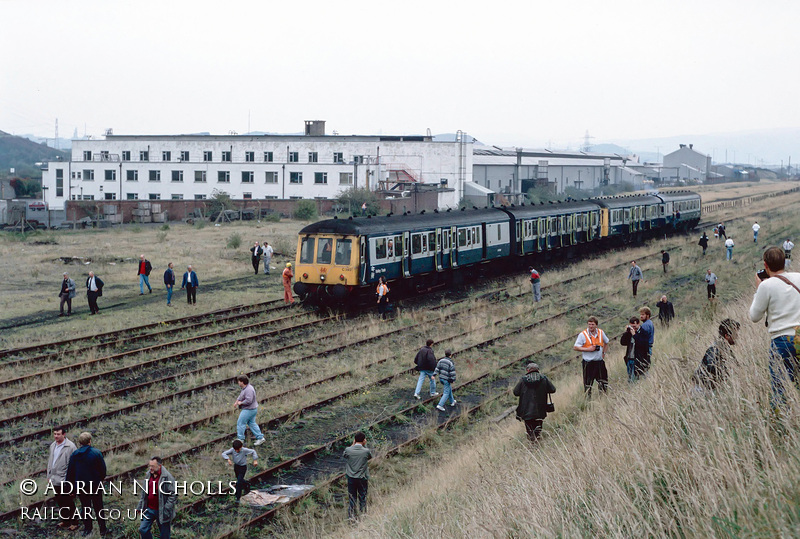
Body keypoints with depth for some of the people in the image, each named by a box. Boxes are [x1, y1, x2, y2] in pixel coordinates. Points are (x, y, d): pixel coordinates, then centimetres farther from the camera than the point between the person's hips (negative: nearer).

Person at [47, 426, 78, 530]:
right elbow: (50, 461, 20)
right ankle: (65, 521, 28)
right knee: (60, 502, 16)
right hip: (55, 480, 7)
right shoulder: (53, 445, 11)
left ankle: (73, 523, 12)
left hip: (64, 481, -7)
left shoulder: (70, 447, -14)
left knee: (68, 502, 1)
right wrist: (49, 476, 16)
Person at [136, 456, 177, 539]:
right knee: (143, 529, 3)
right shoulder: (148, 475, 5)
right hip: (149, 510, 6)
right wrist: (140, 506, 14)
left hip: (161, 511, -6)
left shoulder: (167, 477, -16)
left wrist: (166, 510, -20)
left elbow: (173, 495, -16)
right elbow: (144, 493, 17)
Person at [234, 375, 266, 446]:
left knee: (240, 423, -2)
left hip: (249, 410, -11)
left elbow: (248, 400, -32)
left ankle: (240, 439, 5)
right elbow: (241, 395, 25)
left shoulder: (249, 390, -26)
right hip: (252, 409, 11)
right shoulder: (245, 388, 8)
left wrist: (241, 402, -18)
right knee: (252, 423, 15)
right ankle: (260, 438, 18)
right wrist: (236, 402, 14)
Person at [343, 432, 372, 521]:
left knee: (351, 497, 11)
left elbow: (344, 455, 11)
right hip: (363, 478, -1)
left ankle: (351, 516, 15)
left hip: (351, 478, 1)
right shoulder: (366, 451, -16)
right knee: (363, 497, 13)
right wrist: (364, 445, 0)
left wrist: (352, 444, 6)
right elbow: (370, 456, 7)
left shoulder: (348, 450, -12)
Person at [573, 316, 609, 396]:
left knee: (604, 381, 10)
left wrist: (603, 352, 14)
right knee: (588, 383, 0)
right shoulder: (583, 335, -10)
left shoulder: (601, 332, 3)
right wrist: (588, 349, -19)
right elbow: (575, 347, -12)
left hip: (600, 362, 4)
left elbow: (606, 342, 24)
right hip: (588, 363, -4)